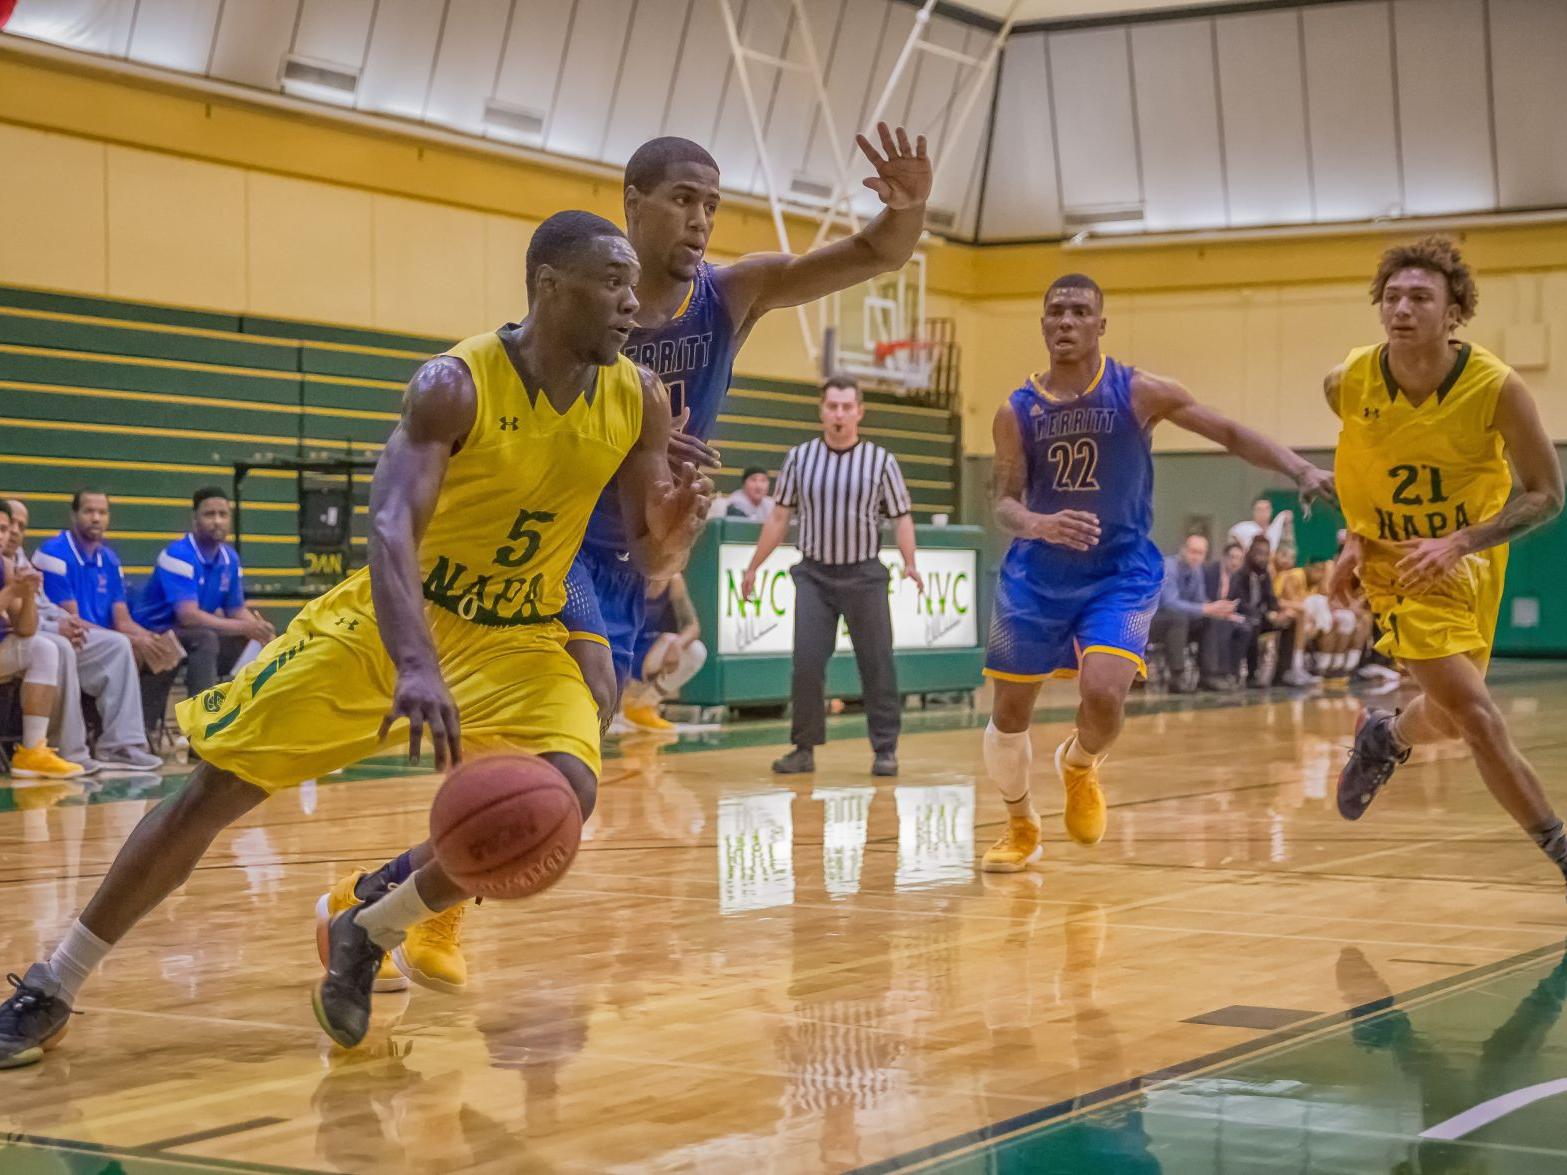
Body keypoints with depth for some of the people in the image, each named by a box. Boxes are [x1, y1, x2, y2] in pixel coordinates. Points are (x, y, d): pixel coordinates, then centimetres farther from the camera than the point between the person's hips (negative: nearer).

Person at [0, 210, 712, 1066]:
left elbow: (643, 553, 0)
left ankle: (367, 932, 0)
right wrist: (415, 666, -52)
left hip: (516, 639, 3)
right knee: (220, 785, -4)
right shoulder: (455, 384, -23)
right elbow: (392, 524, -36)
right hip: (395, 616, -3)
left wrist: (674, 526, -26)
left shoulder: (639, 400, -9)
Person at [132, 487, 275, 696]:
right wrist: (245, 627, -27)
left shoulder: (230, 558, 3)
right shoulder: (177, 555, -20)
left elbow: (237, 610, 10)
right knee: (205, 638, -34)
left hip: (195, 639, 8)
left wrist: (259, 628, -14)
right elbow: (188, 616, -29)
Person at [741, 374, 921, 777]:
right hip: (814, 574, 1)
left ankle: (885, 750, 9)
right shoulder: (799, 458, 4)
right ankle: (804, 748, 5)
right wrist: (753, 567, 9)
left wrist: (909, 563, -14)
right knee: (806, 662, -5)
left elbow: (901, 516, 1)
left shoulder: (881, 461, 0)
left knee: (877, 664, 0)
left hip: (864, 574, -1)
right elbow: (779, 517, 10)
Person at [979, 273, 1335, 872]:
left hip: (1121, 574, -2)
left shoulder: (1138, 393, -8)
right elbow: (1005, 502, -7)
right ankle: (1021, 826, 33)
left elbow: (1229, 433, -4)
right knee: (1009, 712, 5)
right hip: (1036, 575, 2)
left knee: (1103, 695, -23)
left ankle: (1080, 765, 14)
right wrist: (1038, 524, -30)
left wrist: (1300, 470, -17)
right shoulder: (1017, 411, -4)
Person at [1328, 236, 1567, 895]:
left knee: (1448, 719, 20)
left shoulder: (1497, 388, -22)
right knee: (1478, 716, -16)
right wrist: (1353, 535, -1)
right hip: (1396, 563, -2)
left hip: (1471, 562, 2)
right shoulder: (1347, 384, -17)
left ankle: (1383, 740, 55)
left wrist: (1460, 542, -26)